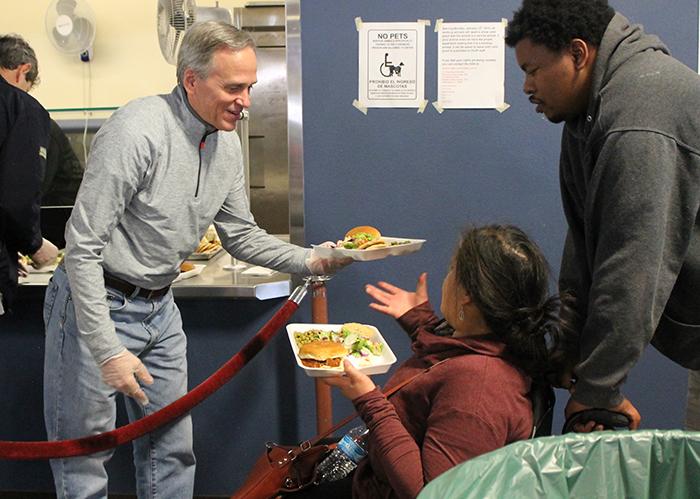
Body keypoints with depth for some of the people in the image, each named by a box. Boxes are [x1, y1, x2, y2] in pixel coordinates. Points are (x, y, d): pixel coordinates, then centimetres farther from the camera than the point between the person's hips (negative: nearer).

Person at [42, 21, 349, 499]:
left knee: (172, 449, 15)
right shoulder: (138, 129, -24)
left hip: (160, 307, 8)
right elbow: (83, 249, -24)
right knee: (84, 457, 3)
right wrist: (109, 350, -26)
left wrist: (310, 261, -3)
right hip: (98, 303, -7)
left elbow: (241, 235, 13)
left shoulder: (227, 142, 2)